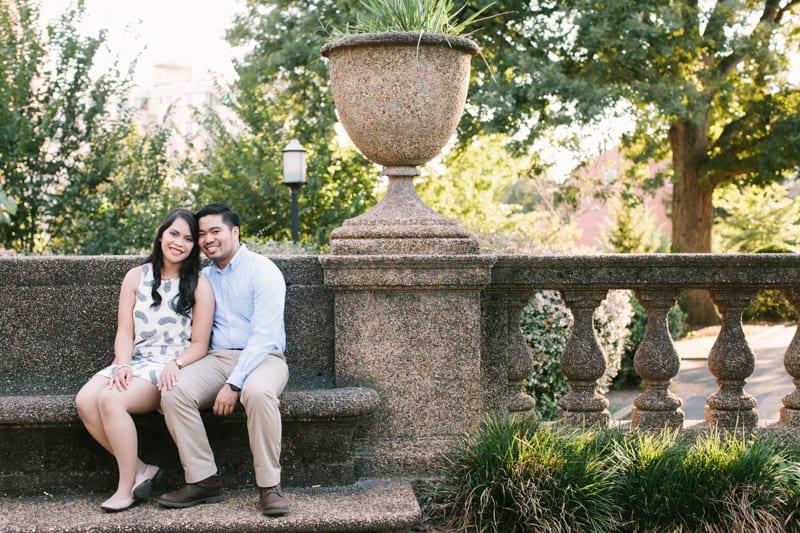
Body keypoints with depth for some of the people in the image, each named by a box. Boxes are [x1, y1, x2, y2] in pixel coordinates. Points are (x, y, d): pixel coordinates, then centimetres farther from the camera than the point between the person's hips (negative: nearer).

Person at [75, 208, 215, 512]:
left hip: (173, 368, -5)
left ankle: (127, 487, -15)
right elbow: (124, 332, 6)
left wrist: (175, 365, -21)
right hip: (135, 362, 5)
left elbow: (199, 344, -2)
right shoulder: (136, 277, 11)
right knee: (85, 401, -24)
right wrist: (122, 365, -12)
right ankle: (140, 470, -10)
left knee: (111, 399, -30)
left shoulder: (199, 285, 0)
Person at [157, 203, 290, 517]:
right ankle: (203, 480, -16)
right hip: (217, 358, 5)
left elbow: (263, 334, -13)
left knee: (257, 392, -40)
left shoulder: (262, 271, -3)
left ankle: (269, 486, -26)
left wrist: (233, 384, -21)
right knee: (173, 393, -25)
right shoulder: (204, 277, 18)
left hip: (262, 358, -5)